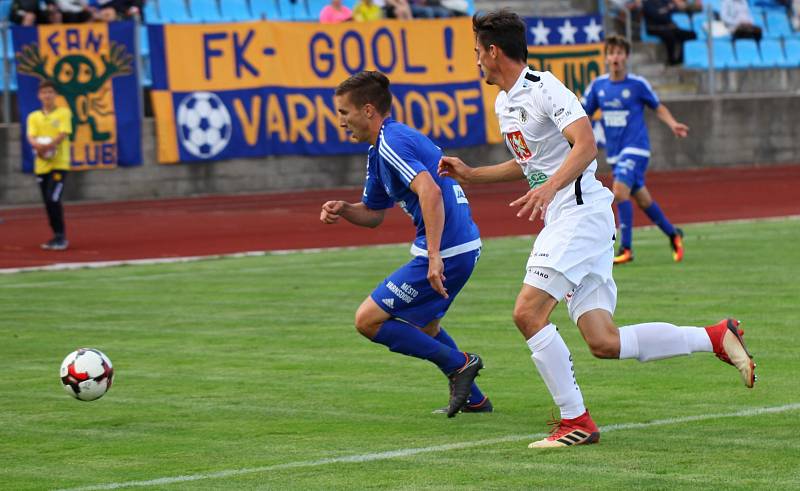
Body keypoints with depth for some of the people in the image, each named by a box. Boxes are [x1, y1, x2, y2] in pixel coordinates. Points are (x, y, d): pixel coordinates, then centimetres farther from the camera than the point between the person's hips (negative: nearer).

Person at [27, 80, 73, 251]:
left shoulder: (64, 113, 1)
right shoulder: (33, 117, 11)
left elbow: (63, 134, -11)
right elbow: (31, 137, -2)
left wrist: (49, 145, -28)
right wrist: (38, 145, -26)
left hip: (59, 163, -4)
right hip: (41, 165, 4)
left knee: (53, 199, -15)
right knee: (48, 202, 6)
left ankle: (61, 236, -6)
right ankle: (57, 236, 18)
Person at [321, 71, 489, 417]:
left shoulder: (392, 142, -14)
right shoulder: (378, 152, 18)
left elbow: (430, 191, -28)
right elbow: (373, 214, 27)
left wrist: (434, 256, -33)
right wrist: (343, 210, 5)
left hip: (446, 250, -11)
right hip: (464, 245, 11)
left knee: (368, 320, -6)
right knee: (421, 324, 31)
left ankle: (458, 364, -3)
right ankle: (472, 399, 31)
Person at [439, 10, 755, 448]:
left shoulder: (544, 89, -10)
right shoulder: (504, 104, 19)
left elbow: (586, 145, -23)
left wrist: (550, 187, -35)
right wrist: (471, 174, 28)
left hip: (580, 212, -9)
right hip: (560, 221, 9)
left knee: (528, 313, -16)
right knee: (603, 342, 0)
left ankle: (575, 421, -9)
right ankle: (716, 338, 7)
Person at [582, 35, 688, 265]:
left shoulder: (638, 84, -7)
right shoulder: (598, 85, 4)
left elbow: (658, 107, 5)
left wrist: (672, 124, -11)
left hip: (635, 147, -5)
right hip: (614, 151, 5)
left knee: (620, 191, -22)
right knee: (641, 198, 12)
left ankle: (626, 248, -19)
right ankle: (673, 234, 32)